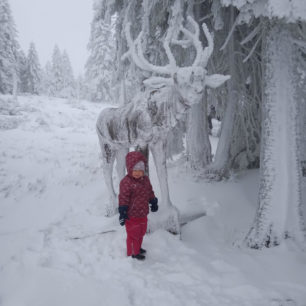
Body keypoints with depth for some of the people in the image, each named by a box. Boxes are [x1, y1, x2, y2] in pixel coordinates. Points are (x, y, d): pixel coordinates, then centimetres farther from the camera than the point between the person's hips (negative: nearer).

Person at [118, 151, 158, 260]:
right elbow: (123, 198, -21)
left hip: (143, 214, 8)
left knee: (141, 233, 24)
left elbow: (150, 192, 17)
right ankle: (132, 253, 27)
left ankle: (138, 248, 46)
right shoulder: (126, 182, -23)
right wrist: (122, 213, -21)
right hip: (132, 215, -8)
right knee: (133, 235, 8)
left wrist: (153, 202, 20)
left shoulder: (145, 179, 2)